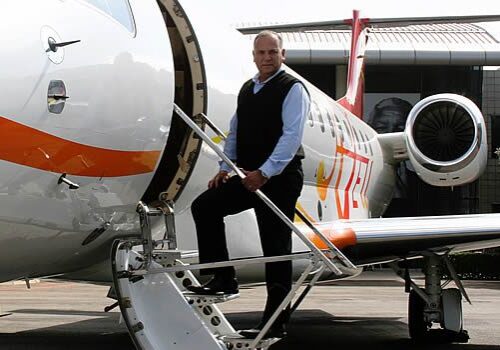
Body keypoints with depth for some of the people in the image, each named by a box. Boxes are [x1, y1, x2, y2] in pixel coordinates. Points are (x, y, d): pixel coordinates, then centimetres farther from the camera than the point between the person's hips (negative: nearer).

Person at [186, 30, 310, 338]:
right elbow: (235, 131, 20)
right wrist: (225, 168, 8)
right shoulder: (247, 90, 15)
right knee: (204, 206, -4)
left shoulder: (292, 89, -9)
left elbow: (291, 136, -17)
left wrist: (265, 173, -23)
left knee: (276, 249, -4)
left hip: (279, 177, -7)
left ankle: (276, 322, 1)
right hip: (248, 175, 7)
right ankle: (223, 278, 2)